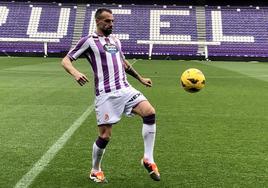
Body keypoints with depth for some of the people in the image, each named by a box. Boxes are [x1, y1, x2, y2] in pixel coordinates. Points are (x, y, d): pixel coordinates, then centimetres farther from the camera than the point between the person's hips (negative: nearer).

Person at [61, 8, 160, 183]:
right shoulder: (89, 41, 1)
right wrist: (75, 72, -23)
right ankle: (95, 171, 23)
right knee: (105, 136, -4)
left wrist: (140, 78, 35)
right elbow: (65, 60, -2)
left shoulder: (116, 40, 20)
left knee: (150, 112, -16)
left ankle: (148, 159, -4)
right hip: (106, 94, -5)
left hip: (125, 89, 6)